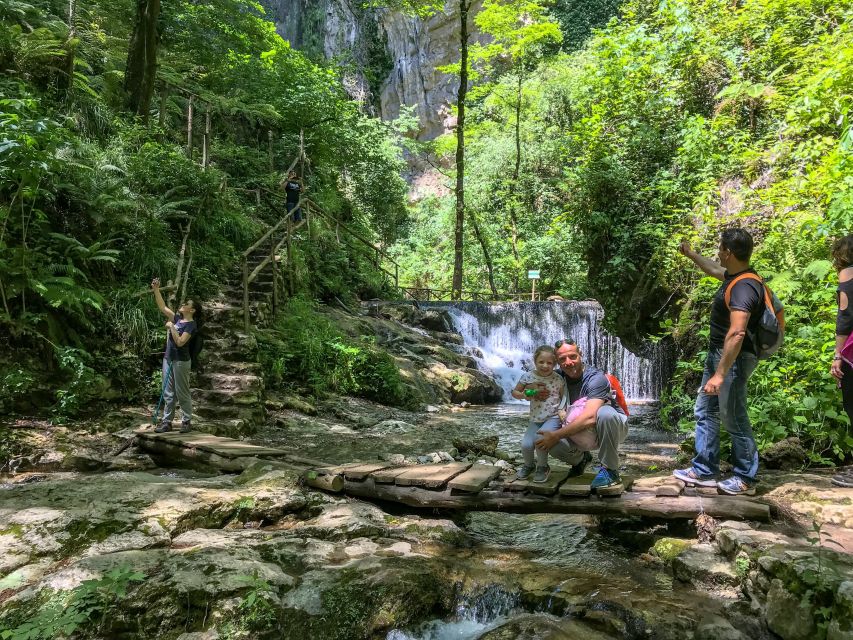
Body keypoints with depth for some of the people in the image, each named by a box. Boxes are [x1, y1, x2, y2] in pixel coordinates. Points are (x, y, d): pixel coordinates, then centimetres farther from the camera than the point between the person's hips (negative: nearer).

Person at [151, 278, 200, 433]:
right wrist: (156, 289, 5)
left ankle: (187, 422, 10)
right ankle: (167, 422, 16)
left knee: (182, 393, 0)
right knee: (168, 392, 10)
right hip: (168, 359, 8)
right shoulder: (177, 318, 8)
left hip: (181, 361, -8)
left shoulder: (191, 324, -13)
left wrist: (171, 327, -18)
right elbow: (162, 307, 12)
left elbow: (180, 342, -21)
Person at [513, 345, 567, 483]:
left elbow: (564, 397, 3)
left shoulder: (558, 380, -6)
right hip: (536, 419, 3)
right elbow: (514, 393, 7)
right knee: (526, 445, -16)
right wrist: (524, 395, -13)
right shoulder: (528, 377, -3)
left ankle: (542, 467, 1)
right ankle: (528, 465, 21)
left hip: (553, 417, -2)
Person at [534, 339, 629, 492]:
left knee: (604, 412, -40)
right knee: (544, 441, -21)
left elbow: (589, 417, -37)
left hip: (614, 427, -5)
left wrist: (556, 435, -35)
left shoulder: (596, 378, -24)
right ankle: (581, 459, 13)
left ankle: (610, 471, -21)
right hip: (584, 434, 5)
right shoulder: (559, 377, -4)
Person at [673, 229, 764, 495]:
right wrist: (690, 254, 43)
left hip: (734, 358, -11)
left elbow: (736, 334, -32)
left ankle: (746, 479, 12)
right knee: (705, 411, 15)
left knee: (733, 418, -2)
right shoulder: (734, 276, 7)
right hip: (717, 353, 11)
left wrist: (720, 374, -34)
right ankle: (705, 470, 23)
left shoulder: (743, 287, -24)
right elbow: (714, 270, 33)